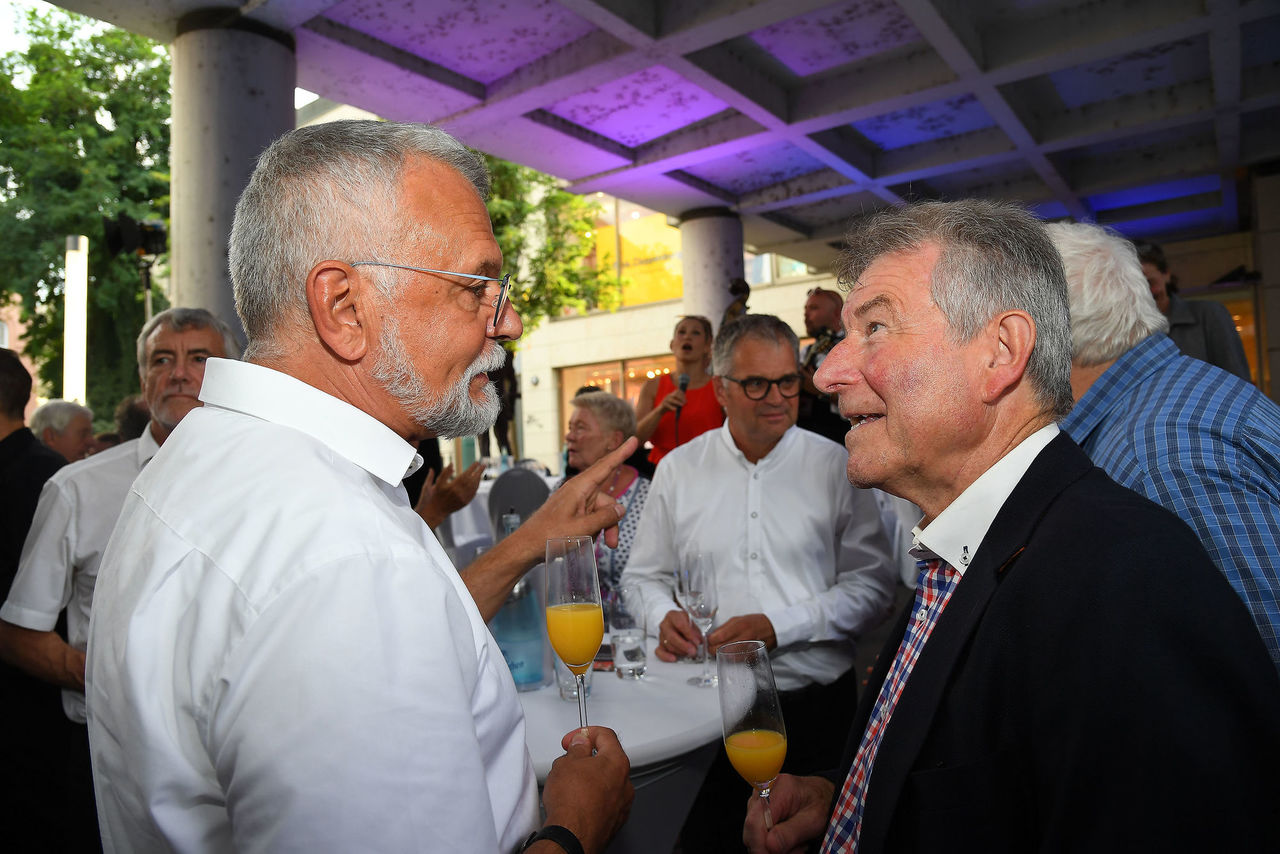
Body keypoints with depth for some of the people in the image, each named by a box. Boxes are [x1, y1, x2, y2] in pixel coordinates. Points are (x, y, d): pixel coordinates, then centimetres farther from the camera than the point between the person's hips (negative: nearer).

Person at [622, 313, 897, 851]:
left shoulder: (834, 467, -2)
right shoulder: (678, 469, 3)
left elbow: (872, 586, -4)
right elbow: (643, 576, 10)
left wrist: (777, 626, -14)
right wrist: (664, 616, -11)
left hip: (813, 700, 0)